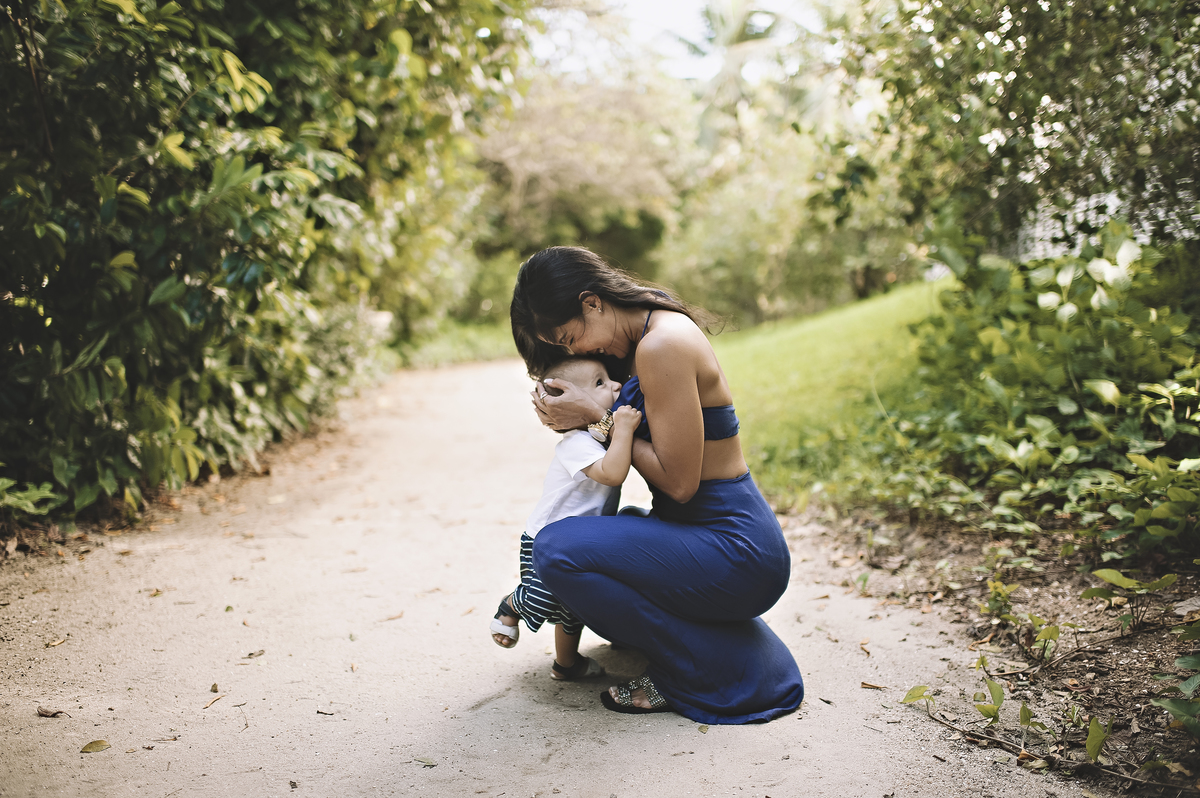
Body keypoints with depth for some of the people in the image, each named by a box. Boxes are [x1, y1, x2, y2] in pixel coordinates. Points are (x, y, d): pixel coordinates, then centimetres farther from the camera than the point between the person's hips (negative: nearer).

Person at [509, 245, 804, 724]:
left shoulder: (662, 346, -22)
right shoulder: (651, 333, 8)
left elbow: (678, 481, -21)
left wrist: (600, 418, -13)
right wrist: (578, 417, -1)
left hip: (735, 553, -11)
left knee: (557, 550, -22)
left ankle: (715, 668, -6)